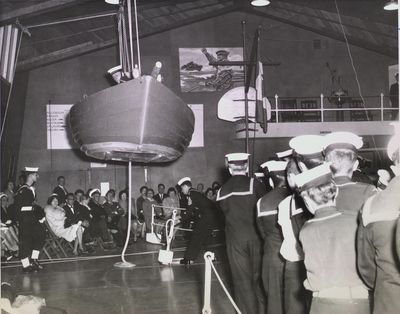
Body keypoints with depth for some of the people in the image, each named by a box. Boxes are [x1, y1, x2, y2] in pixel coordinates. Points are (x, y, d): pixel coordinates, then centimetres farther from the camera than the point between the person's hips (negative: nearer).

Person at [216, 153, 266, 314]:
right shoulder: (254, 184, -7)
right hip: (255, 236, -1)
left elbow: (224, 212, 8)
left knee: (242, 280, 9)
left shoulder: (222, 190, 5)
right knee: (259, 277, 12)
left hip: (234, 239, 2)